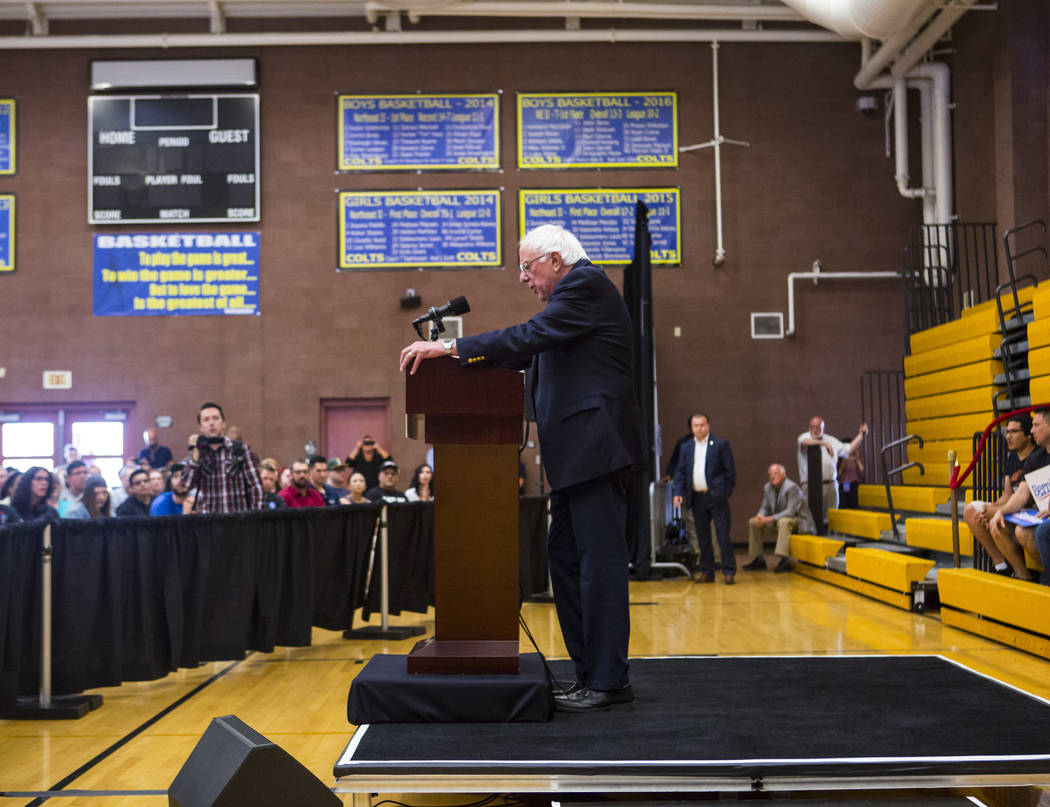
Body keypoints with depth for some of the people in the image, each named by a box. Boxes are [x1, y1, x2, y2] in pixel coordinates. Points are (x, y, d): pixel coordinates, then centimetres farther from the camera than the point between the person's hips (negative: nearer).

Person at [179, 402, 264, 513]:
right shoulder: (197, 454, 11)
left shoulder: (241, 450, 3)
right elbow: (186, 485, -1)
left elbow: (256, 486, 0)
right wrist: (195, 452, -5)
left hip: (238, 517, -2)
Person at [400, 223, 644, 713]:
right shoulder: (573, 292, 24)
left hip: (595, 450, -11)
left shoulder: (585, 284, -7)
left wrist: (450, 347, -18)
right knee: (566, 558, 11)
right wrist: (448, 353, 10)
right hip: (576, 455, 11)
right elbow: (526, 354, 20)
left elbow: (530, 337, -19)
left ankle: (610, 681, -2)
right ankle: (589, 672, 17)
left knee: (599, 563, -8)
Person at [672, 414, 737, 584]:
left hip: (716, 497, -4)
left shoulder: (721, 445, -1)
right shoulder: (686, 448, 11)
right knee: (702, 537, 9)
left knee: (723, 536, -4)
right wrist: (678, 492, -2)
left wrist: (726, 493, -5)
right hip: (697, 498, 4)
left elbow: (730, 471, -1)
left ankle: (729, 571, 1)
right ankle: (707, 571, 17)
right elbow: (680, 472, 11)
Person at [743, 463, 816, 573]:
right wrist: (760, 516, -16)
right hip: (777, 521, 8)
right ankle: (758, 559, 3)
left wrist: (770, 519, -32)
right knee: (753, 522, -2)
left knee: (783, 521, -40)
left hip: (798, 521, -8)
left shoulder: (791, 487, -21)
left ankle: (784, 561, -41)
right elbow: (764, 508, 10)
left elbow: (791, 511, -27)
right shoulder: (768, 487, 3)